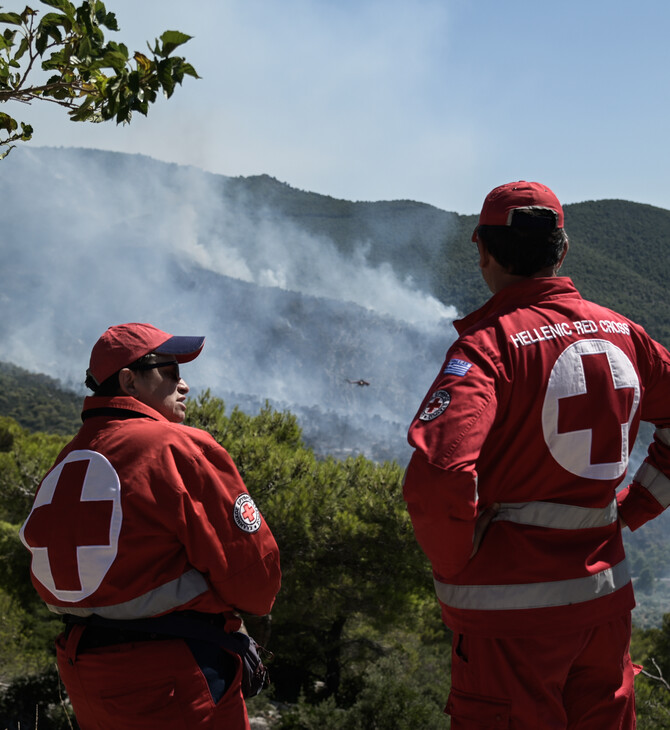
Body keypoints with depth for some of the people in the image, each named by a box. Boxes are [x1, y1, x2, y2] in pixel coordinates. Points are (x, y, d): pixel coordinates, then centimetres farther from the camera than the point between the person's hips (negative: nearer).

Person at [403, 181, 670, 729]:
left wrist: (454, 565, -13)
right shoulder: (620, 332, 3)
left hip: (512, 613, -6)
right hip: (607, 597, 6)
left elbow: (436, 479, -30)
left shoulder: (488, 344, -17)